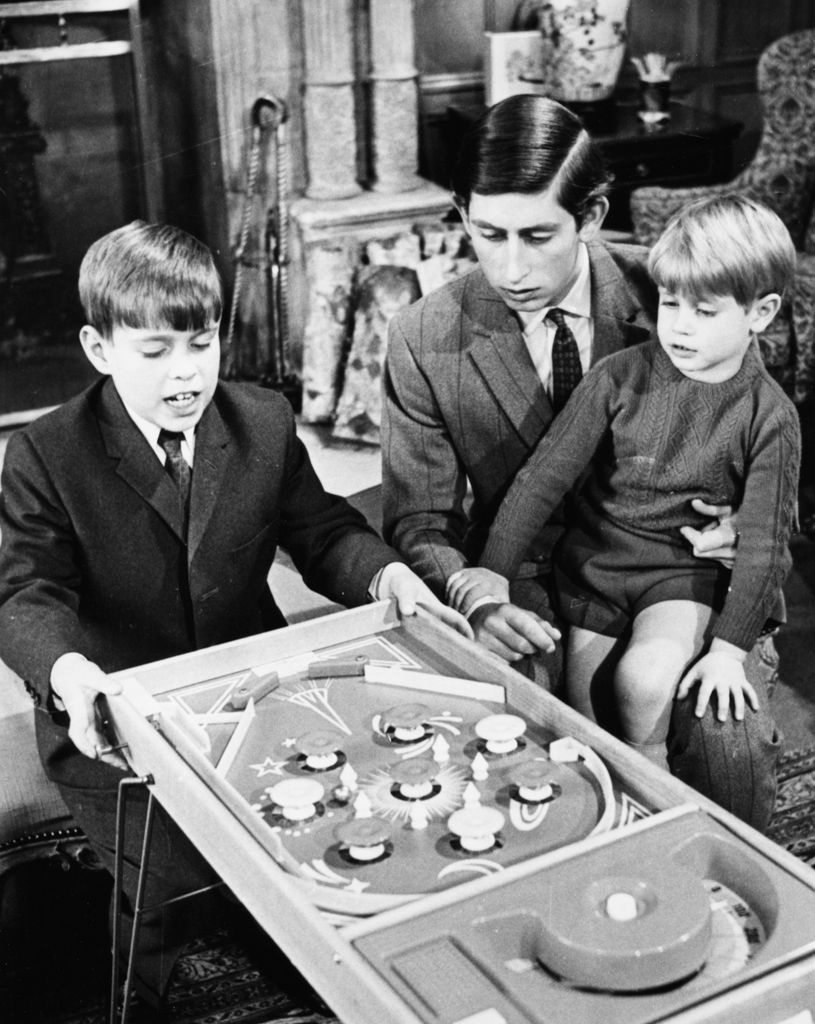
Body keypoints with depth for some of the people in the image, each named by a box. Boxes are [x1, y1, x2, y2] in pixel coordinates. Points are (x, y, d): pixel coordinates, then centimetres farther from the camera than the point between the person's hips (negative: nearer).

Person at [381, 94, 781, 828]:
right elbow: (419, 522, -3)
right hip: (527, 581, 0)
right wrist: (472, 594, -25)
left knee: (730, 742, -24)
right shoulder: (424, 342, -7)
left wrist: (740, 519, -16)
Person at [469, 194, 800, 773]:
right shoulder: (620, 378, -8)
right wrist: (493, 573, -12)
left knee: (644, 680, -25)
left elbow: (764, 540, -8)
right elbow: (546, 474, -7)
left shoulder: (769, 417, -10)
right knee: (574, 705, -5)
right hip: (596, 560, 2)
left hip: (687, 574, -2)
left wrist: (729, 648, -14)